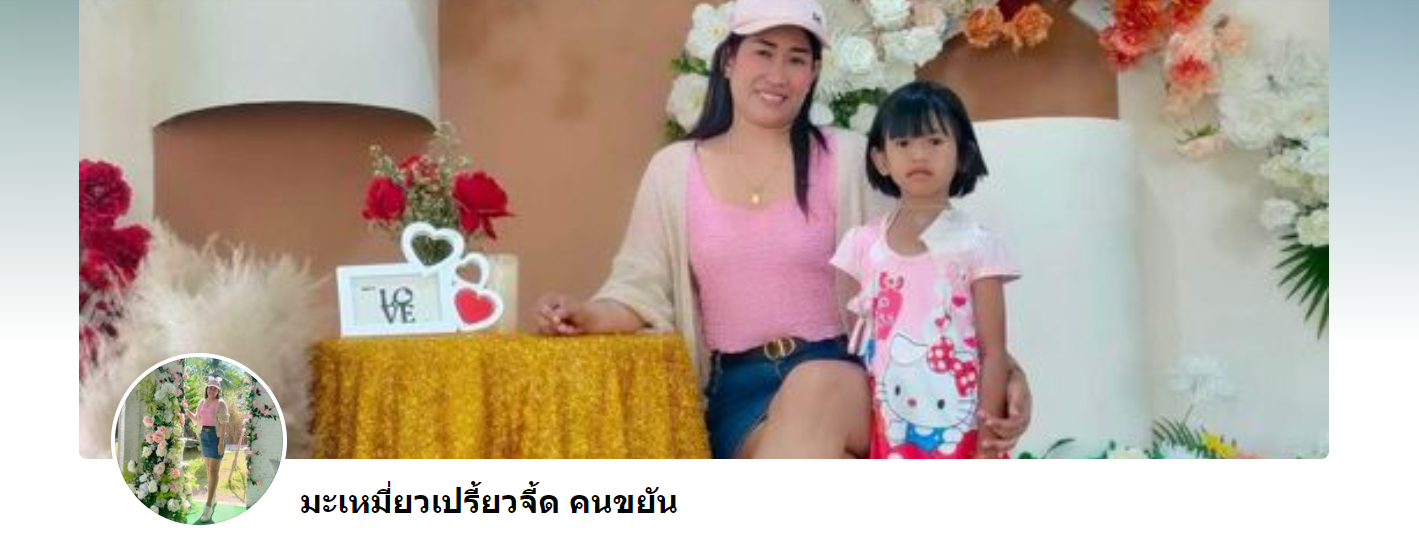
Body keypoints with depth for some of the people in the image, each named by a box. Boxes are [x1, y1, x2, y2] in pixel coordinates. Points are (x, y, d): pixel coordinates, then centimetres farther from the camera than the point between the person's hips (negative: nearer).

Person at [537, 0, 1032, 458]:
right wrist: (589, 316, -16)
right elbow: (643, 287, 6)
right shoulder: (675, 169, 7)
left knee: (814, 389, -37)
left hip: (841, 379, 0)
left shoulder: (848, 160, 2)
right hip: (738, 388, 1)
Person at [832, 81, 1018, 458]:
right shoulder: (863, 245, 5)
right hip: (890, 436, 3)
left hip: (958, 435, -3)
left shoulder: (975, 246, -5)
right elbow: (855, 343, 10)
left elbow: (994, 353, -5)